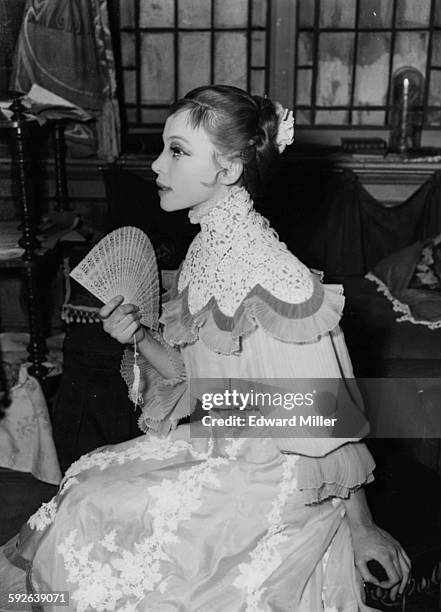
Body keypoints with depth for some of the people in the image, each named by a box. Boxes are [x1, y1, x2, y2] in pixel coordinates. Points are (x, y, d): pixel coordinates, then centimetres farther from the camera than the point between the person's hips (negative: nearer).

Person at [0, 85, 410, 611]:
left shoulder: (273, 277, -26)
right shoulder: (203, 254, 1)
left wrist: (361, 526, -10)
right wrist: (137, 337, -9)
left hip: (274, 480, -7)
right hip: (214, 450, 7)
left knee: (94, 513, -7)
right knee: (84, 481, 3)